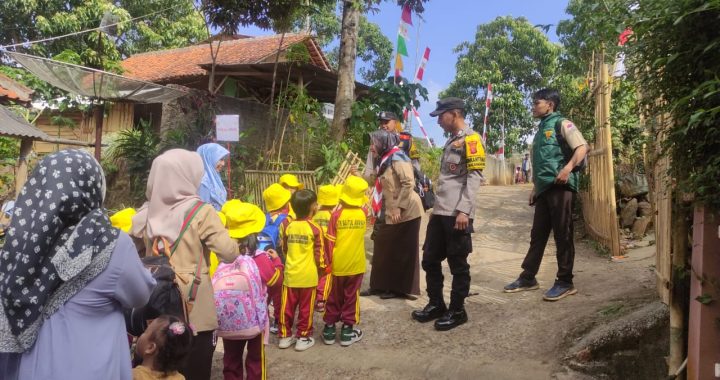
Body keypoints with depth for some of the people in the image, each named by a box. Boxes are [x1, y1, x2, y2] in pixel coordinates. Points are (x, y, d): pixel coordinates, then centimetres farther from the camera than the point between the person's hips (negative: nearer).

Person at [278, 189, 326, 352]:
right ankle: (303, 338, 14)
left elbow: (284, 249, 11)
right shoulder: (315, 228, -12)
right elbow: (319, 253, -10)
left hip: (290, 274, 4)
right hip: (308, 275, -4)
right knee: (305, 308, 7)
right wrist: (321, 268, 6)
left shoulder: (289, 226, 2)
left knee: (287, 307, 12)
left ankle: (285, 336, 20)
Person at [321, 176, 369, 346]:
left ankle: (330, 328, 21)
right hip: (356, 264, 1)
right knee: (351, 297, 12)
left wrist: (329, 261, 2)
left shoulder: (336, 214, -11)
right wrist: (355, 181, 16)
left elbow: (330, 242, -10)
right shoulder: (363, 213, -5)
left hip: (338, 265, -1)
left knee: (334, 297, 13)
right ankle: (348, 330, 16)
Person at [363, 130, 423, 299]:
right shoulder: (384, 160, 15)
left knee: (401, 251, 2)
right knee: (386, 248, 12)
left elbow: (409, 184, -22)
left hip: (406, 212, -9)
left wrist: (398, 208, -23)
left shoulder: (397, 157, -14)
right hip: (392, 213, 9)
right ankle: (385, 285, 24)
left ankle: (400, 288, 15)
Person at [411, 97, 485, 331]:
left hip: (457, 214, -9)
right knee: (430, 260, 13)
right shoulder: (451, 141, 22)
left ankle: (457, 311, 14)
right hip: (440, 213, 9)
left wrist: (464, 210, -21)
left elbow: (474, 177, -15)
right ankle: (436, 304, 26)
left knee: (458, 264, 1)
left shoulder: (470, 139, -6)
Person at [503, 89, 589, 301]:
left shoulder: (561, 123, -2)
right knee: (537, 234, 11)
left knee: (562, 235, -3)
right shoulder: (541, 129, 23)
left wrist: (568, 168, -28)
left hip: (560, 187, -8)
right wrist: (535, 187, 22)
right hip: (544, 189, 9)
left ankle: (565, 282, 4)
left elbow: (582, 147, -14)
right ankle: (528, 278, 18)